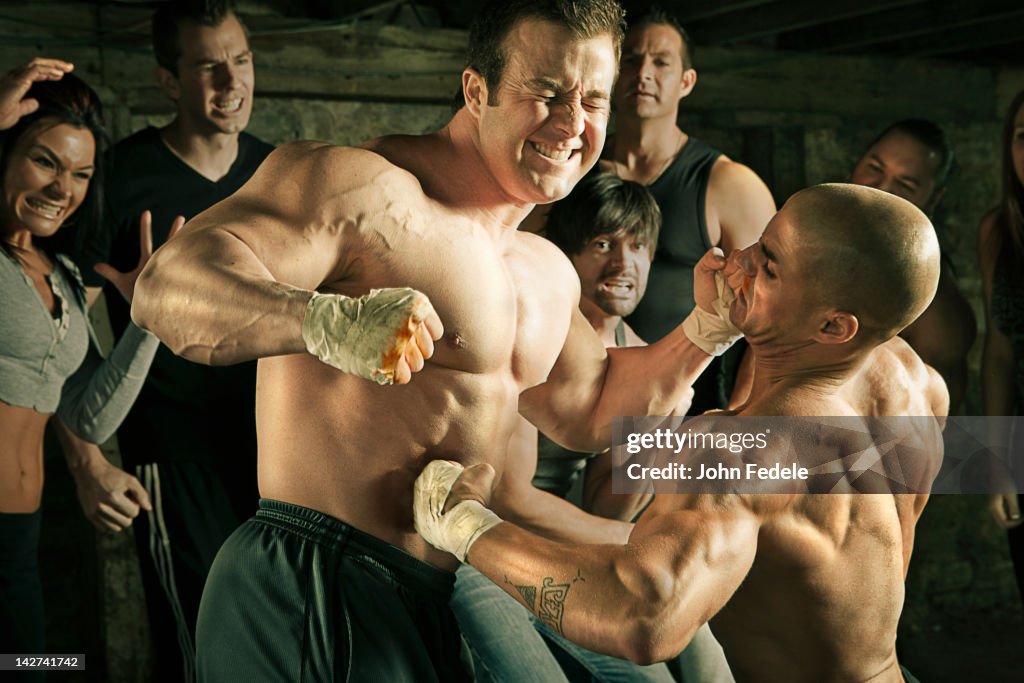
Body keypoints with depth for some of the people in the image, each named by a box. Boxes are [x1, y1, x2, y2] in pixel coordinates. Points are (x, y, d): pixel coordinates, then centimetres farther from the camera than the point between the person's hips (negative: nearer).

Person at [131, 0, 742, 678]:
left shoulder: (548, 273, 15)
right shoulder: (366, 187, -15)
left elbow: (591, 412, 29)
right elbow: (167, 288, -27)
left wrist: (708, 329, 14)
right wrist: (330, 321, -46)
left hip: (445, 600, 8)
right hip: (312, 601, -8)